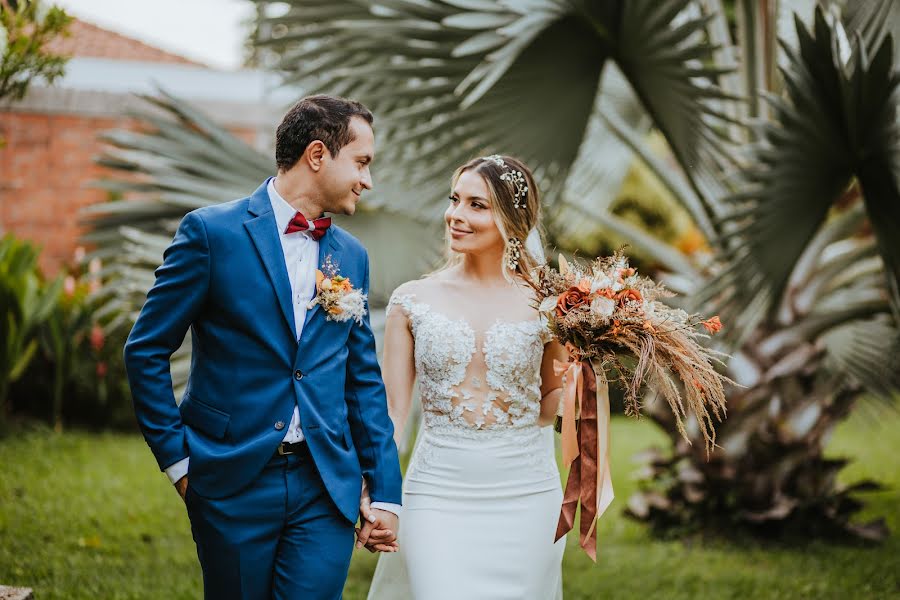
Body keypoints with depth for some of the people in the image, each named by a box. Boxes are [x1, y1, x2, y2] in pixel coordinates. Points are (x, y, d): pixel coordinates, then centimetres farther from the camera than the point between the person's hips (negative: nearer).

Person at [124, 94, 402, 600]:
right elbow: (147, 351, -3)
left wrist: (386, 492, 10)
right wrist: (177, 459, -4)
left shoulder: (352, 255, 10)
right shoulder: (212, 231, -5)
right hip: (233, 482, -3)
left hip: (326, 487, 3)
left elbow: (365, 380, 13)